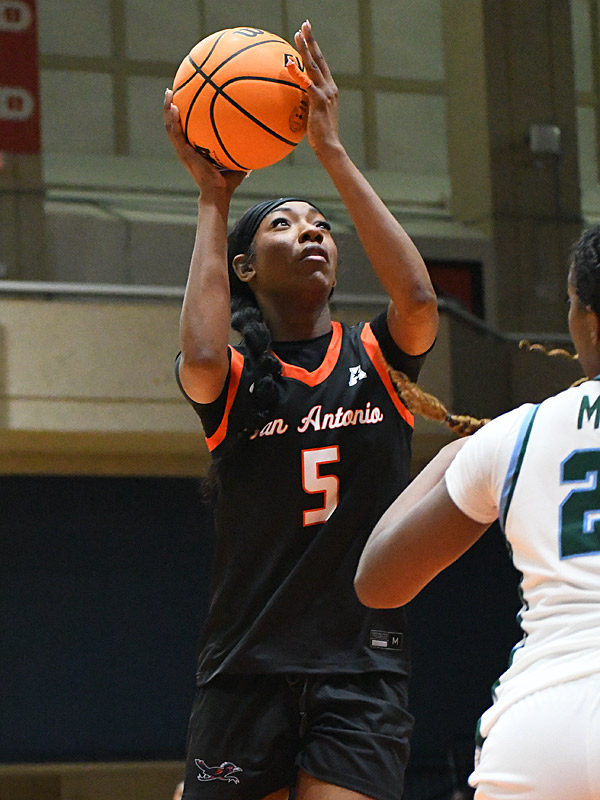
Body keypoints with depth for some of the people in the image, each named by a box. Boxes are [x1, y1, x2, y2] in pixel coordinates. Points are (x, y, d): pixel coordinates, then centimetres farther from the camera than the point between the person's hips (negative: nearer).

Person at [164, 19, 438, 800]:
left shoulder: (377, 357, 7)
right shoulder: (235, 379, 3)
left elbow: (418, 298, -16)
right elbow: (200, 357, -22)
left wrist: (332, 152, -13)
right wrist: (212, 199, -12)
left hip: (361, 661, 0)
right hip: (247, 666, 0)